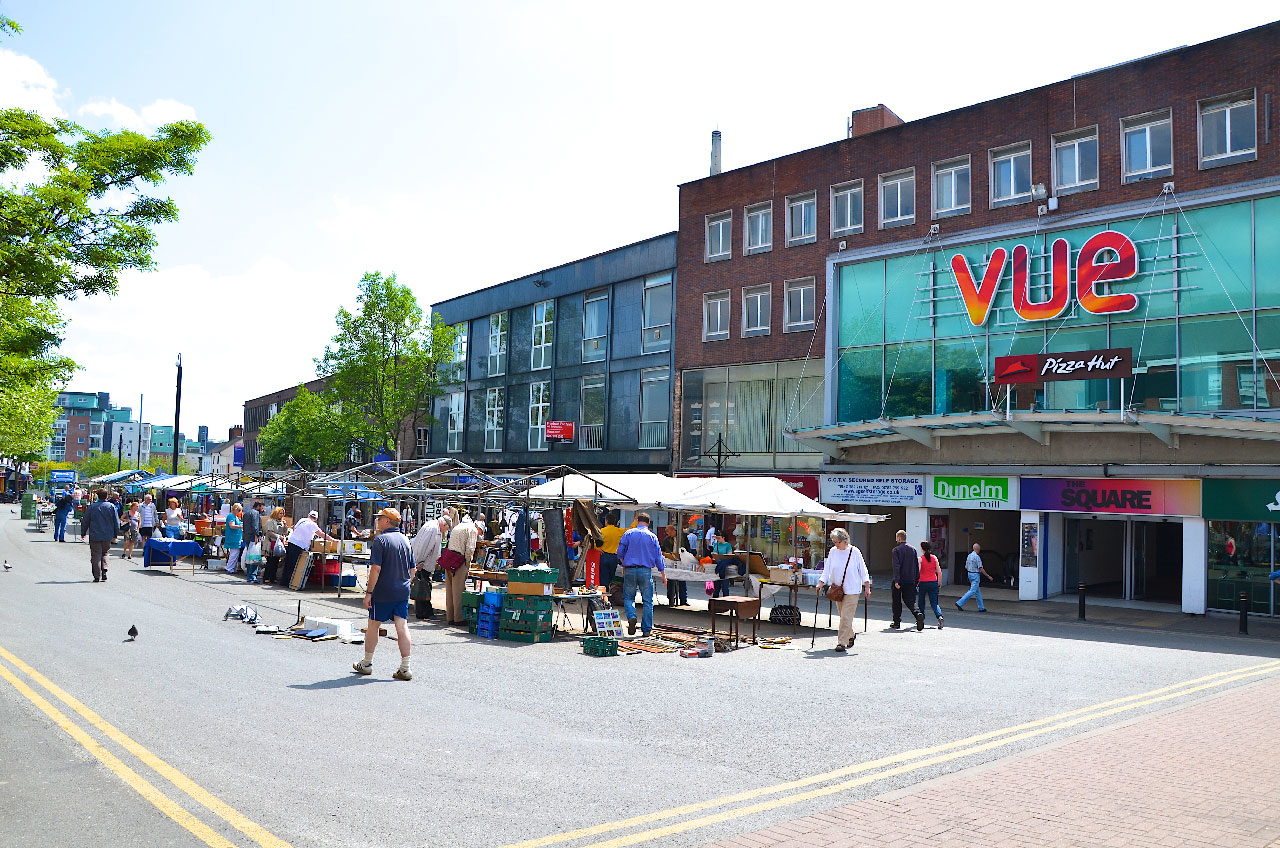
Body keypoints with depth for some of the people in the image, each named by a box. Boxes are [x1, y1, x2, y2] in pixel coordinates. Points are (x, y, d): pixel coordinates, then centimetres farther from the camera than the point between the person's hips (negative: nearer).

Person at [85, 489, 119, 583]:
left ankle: (97, 576, 1)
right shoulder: (111, 507, -1)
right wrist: (115, 534, 10)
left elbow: (86, 521, 2)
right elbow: (117, 522, 1)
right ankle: (104, 570, -2)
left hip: (95, 536, -1)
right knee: (105, 553, 18)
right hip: (108, 536, 1)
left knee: (96, 555, 4)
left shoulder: (92, 507, -3)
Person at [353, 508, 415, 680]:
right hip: (403, 592, 5)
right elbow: (412, 570, 14)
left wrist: (369, 592, -13)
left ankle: (366, 664, 23)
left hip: (383, 592, -5)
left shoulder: (380, 540, -11)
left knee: (373, 625, 10)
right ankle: (405, 669, 0)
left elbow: (376, 569, -17)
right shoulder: (405, 540, 9)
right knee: (402, 627, 2)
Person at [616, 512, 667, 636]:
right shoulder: (652, 536, 3)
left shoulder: (628, 533, 3)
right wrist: (663, 575, 8)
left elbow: (620, 552, 2)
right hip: (646, 571, 0)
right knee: (648, 601, 6)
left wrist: (624, 565, 18)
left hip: (630, 570, 0)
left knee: (628, 597, 12)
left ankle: (631, 617, -15)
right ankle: (646, 629, 6)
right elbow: (658, 557, 3)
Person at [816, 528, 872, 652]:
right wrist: (821, 584, -6)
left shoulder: (855, 552, -6)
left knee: (846, 617, -10)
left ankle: (841, 642, -8)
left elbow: (863, 570, 1)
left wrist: (867, 587, 0)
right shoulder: (832, 552, 3)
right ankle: (851, 635, 34)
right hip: (837, 589, 4)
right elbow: (826, 570, 6)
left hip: (852, 590, -4)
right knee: (843, 616, 12)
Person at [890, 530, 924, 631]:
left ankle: (896, 622, 14)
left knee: (897, 602, 9)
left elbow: (896, 566, -17)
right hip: (910, 580, 4)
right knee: (910, 601, 6)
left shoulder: (896, 550, -10)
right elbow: (917, 566, 11)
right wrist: (916, 579, 17)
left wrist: (896, 580, -20)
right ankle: (918, 614, -20)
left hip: (899, 581, -4)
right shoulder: (913, 549, 8)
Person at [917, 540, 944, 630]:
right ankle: (940, 616, -22)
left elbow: (918, 571, -14)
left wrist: (916, 581, -4)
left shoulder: (920, 559, -7)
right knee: (934, 603, 3)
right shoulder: (934, 558, 3)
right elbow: (939, 571, 2)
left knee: (921, 602, 14)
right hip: (933, 582, 3)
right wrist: (939, 582, 14)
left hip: (923, 583, -2)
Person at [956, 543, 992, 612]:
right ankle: (960, 603, -13)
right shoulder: (977, 557, -17)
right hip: (975, 575, -9)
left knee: (978, 591, 14)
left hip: (970, 573, 9)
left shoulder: (969, 556, 8)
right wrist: (988, 576, -9)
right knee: (972, 591, -8)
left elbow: (966, 567, 15)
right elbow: (981, 568, -17)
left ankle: (981, 607, 18)